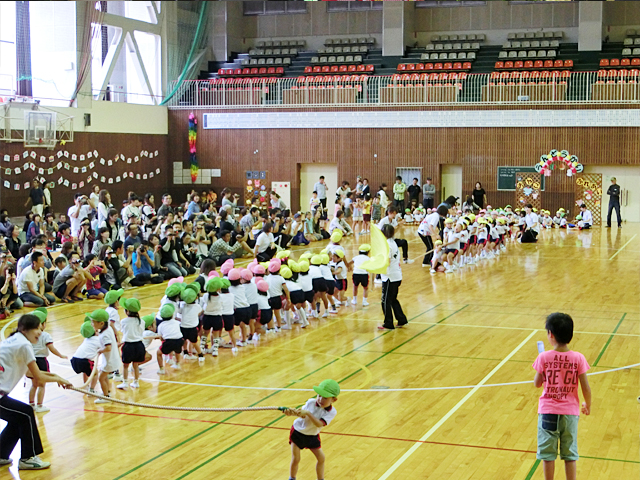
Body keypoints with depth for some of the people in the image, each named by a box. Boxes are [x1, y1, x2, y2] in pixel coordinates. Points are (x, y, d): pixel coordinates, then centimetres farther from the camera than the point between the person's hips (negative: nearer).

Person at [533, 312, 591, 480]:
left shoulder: (544, 357, -13)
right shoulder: (578, 358, -10)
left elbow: (537, 383, -2)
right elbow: (586, 388, -7)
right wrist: (587, 406, 10)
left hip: (547, 412, -1)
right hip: (570, 412, 1)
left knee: (547, 453, 11)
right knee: (570, 454, 14)